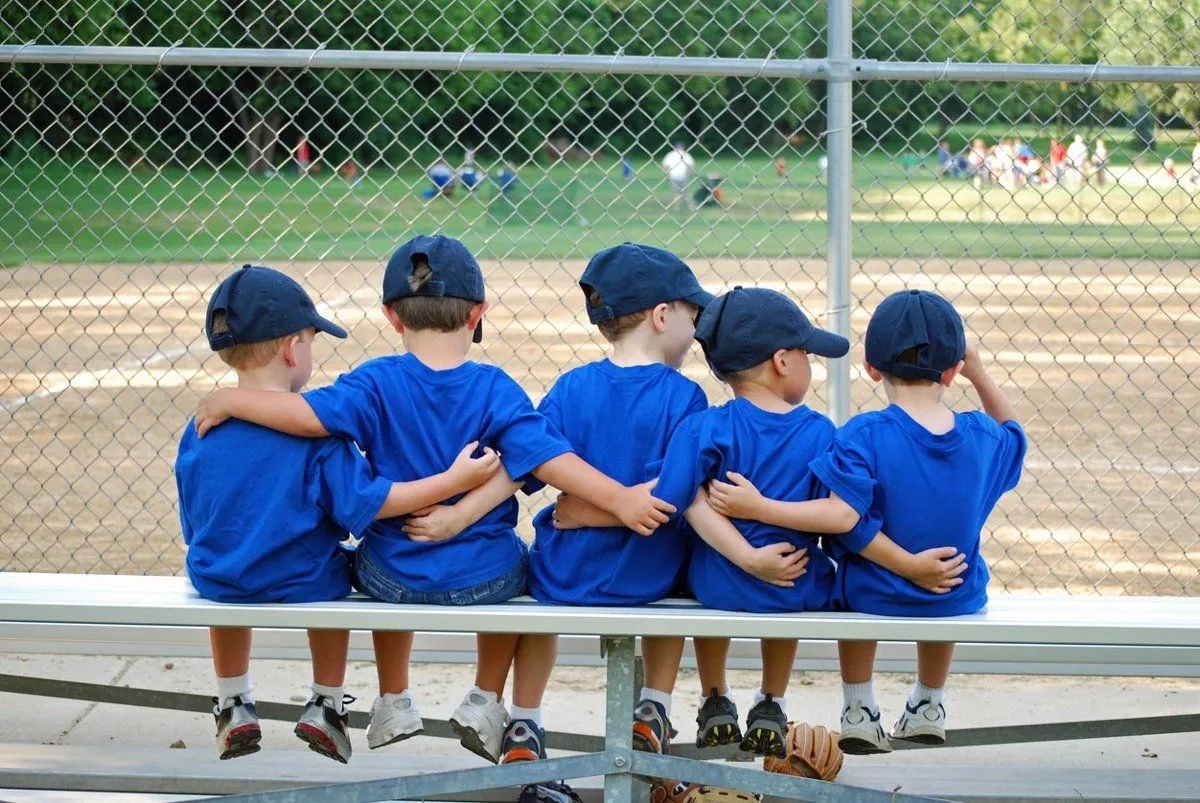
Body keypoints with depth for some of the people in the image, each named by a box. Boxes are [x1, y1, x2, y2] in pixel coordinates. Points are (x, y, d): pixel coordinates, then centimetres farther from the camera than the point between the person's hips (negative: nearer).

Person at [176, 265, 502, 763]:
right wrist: (453, 481, -18)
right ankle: (326, 707, 37)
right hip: (304, 585, -2)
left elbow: (193, 525, 2)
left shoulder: (200, 430, -9)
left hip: (220, 585, 3)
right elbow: (365, 502, -20)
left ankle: (234, 708, 44)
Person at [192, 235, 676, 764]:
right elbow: (546, 456, -19)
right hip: (483, 581, -1)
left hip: (396, 580, 1)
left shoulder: (376, 384, -12)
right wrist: (620, 499, -19)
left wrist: (232, 401, -12)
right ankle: (486, 703, 38)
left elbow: (310, 414, -23)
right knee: (511, 564, 37)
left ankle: (394, 703, 45)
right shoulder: (495, 389, -12)